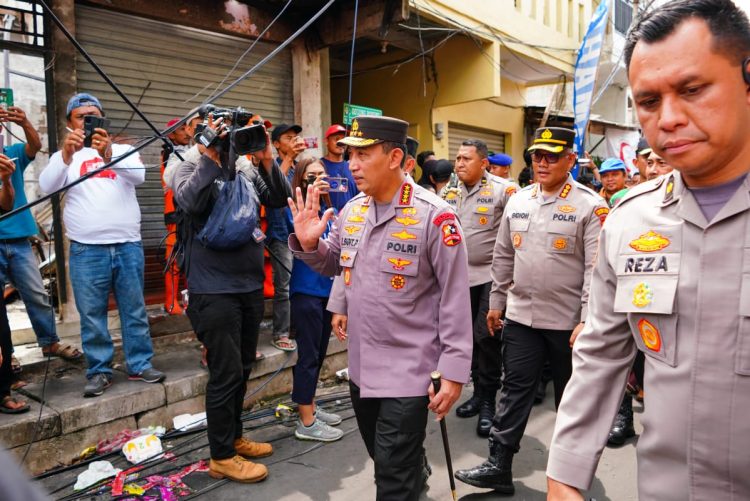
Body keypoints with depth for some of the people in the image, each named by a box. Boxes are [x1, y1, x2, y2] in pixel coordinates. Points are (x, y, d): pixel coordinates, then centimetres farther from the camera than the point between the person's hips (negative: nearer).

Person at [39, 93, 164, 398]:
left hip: (128, 245, 0)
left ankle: (139, 365, 19)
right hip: (86, 250, 0)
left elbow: (139, 176, -12)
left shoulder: (124, 150, 9)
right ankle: (99, 371, 17)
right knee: (92, 315, 5)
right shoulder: (64, 156, 10)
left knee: (134, 311, 8)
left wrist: (108, 154, -31)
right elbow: (47, 186, -9)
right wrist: (66, 153, -26)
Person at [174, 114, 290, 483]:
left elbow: (280, 199, 2)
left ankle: (233, 437, 34)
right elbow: (191, 201, -24)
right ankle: (222, 457, 14)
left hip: (251, 287, 7)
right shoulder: (191, 168, -4)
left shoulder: (247, 172, 11)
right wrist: (211, 156, -22)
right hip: (215, 291, -6)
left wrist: (266, 161, -9)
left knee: (242, 369, 17)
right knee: (226, 373, -1)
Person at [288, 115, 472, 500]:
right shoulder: (352, 209, 2)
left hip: (408, 370, -7)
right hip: (360, 364, 7)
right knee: (383, 457, 27)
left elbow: (455, 299, -15)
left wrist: (453, 371, -15)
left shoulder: (433, 216, -17)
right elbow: (335, 264, 17)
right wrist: (308, 243, -4)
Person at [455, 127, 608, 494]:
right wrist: (496, 301, 13)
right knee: (514, 390, 8)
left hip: (569, 321, -4)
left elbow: (597, 268, -13)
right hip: (520, 316, 4)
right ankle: (499, 467, 16)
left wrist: (588, 320, -17)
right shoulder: (517, 201, 7)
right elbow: (503, 256, 12)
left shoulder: (590, 205, -9)